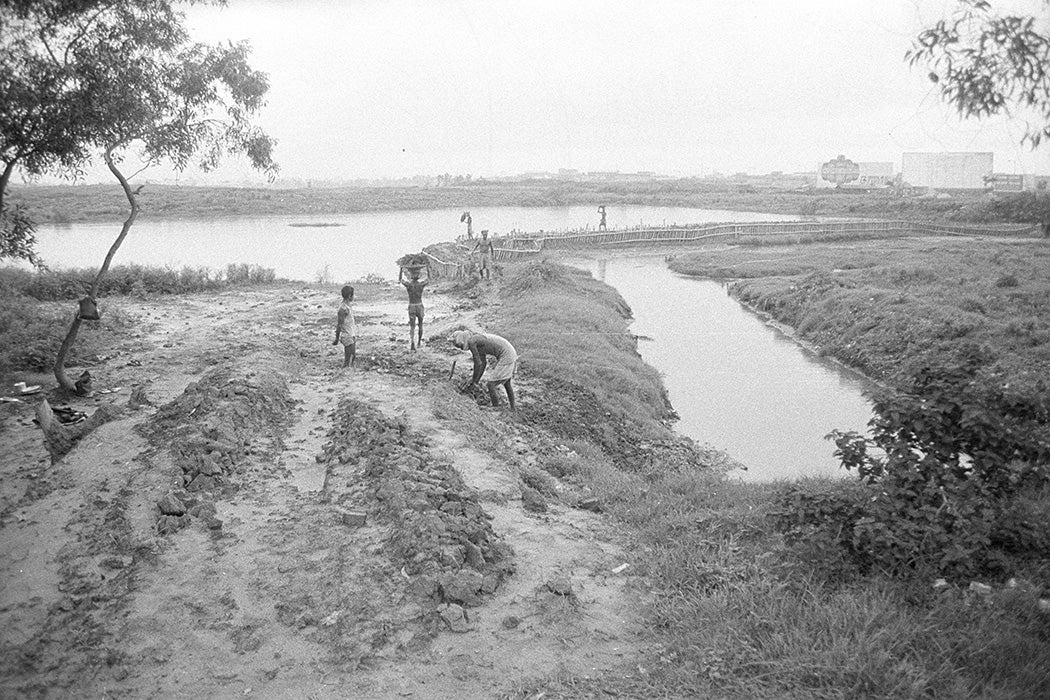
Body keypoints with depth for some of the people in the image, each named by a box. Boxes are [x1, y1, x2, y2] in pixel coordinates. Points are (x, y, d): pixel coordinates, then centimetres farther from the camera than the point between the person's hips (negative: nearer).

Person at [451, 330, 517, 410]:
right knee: (506, 383, 27)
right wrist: (477, 380, 16)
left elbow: (478, 363, -12)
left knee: (490, 384, -4)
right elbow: (483, 364, 16)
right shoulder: (478, 341, 16)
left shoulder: (471, 341, -12)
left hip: (506, 357, -10)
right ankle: (513, 408, 40)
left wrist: (474, 380, 0)